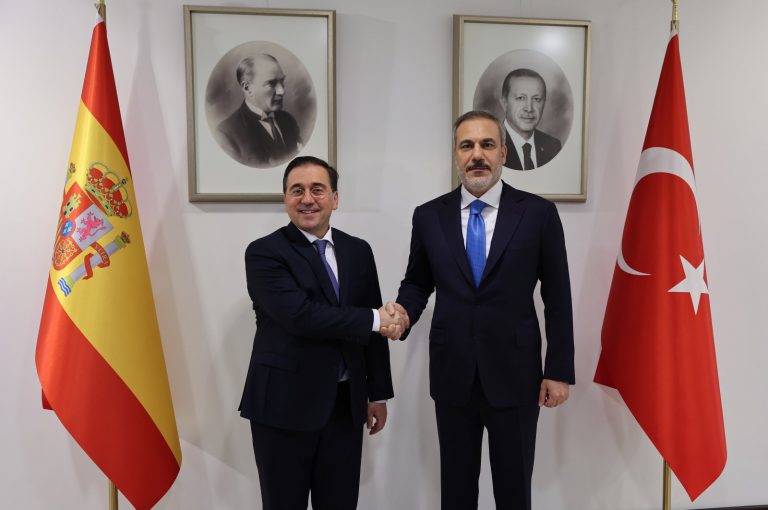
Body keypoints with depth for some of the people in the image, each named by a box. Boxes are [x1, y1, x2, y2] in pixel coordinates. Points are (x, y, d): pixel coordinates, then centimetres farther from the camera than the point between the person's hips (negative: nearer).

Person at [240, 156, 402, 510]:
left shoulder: (358, 251, 6)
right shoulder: (264, 253, -8)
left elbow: (377, 329, 10)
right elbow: (300, 315, -22)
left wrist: (378, 393, 10)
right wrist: (373, 320, -15)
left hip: (346, 405, 4)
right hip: (284, 405, -4)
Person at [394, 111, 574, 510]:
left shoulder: (538, 213, -4)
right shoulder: (429, 216, 1)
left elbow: (558, 299, -2)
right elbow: (417, 282, 10)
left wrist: (559, 371, -3)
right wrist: (404, 311, -12)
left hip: (514, 374, -1)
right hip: (452, 375, 2)